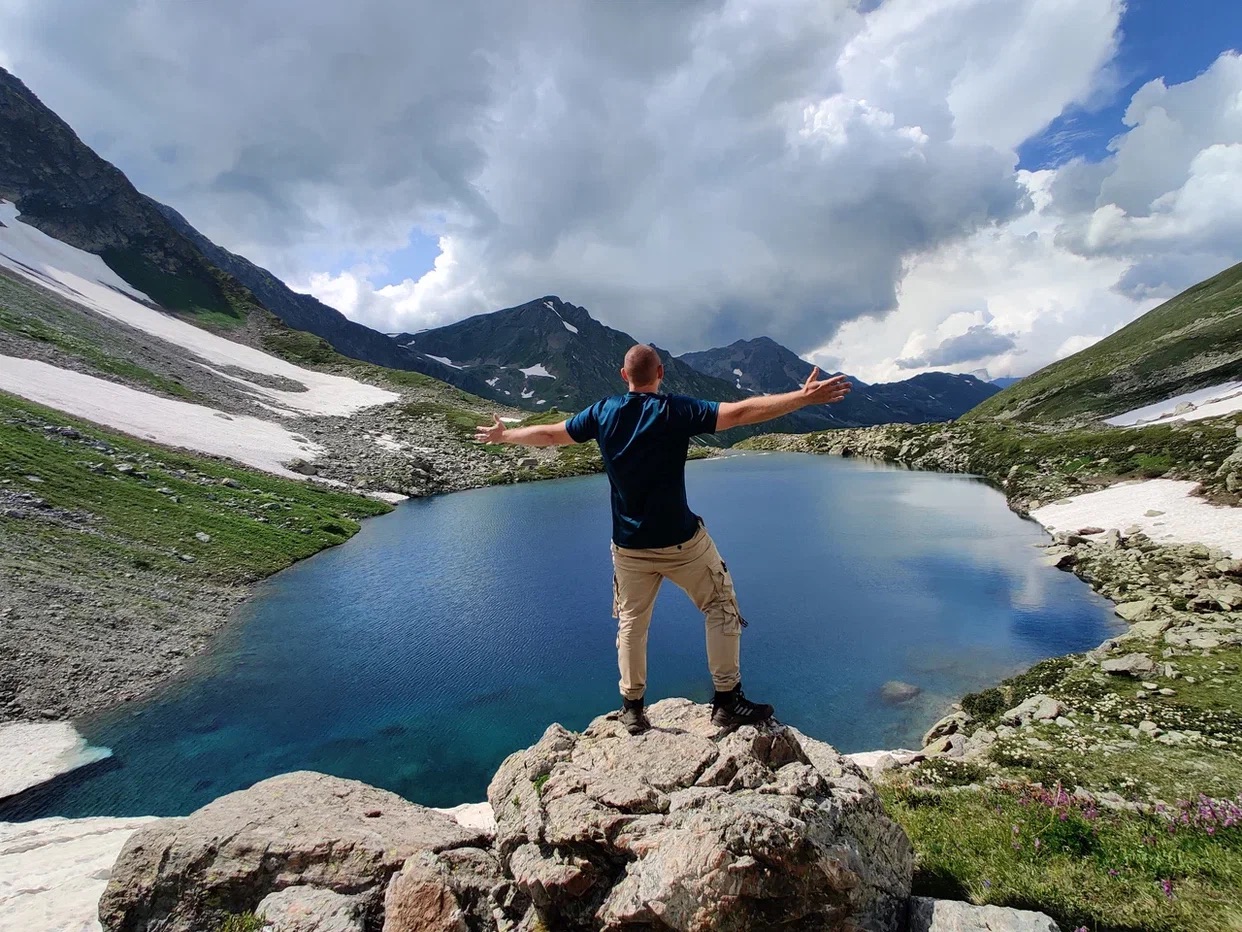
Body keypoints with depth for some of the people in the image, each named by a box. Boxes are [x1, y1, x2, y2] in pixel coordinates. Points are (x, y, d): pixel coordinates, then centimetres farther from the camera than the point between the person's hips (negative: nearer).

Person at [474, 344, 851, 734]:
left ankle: (632, 709, 25)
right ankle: (727, 701, 16)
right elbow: (741, 412, -19)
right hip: (682, 541, -3)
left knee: (631, 624, 16)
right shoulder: (677, 409, -12)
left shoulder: (602, 412, 0)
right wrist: (805, 397, -16)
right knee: (721, 607, 13)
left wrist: (503, 435, 27)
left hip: (629, 546, 4)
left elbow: (549, 434, 10)